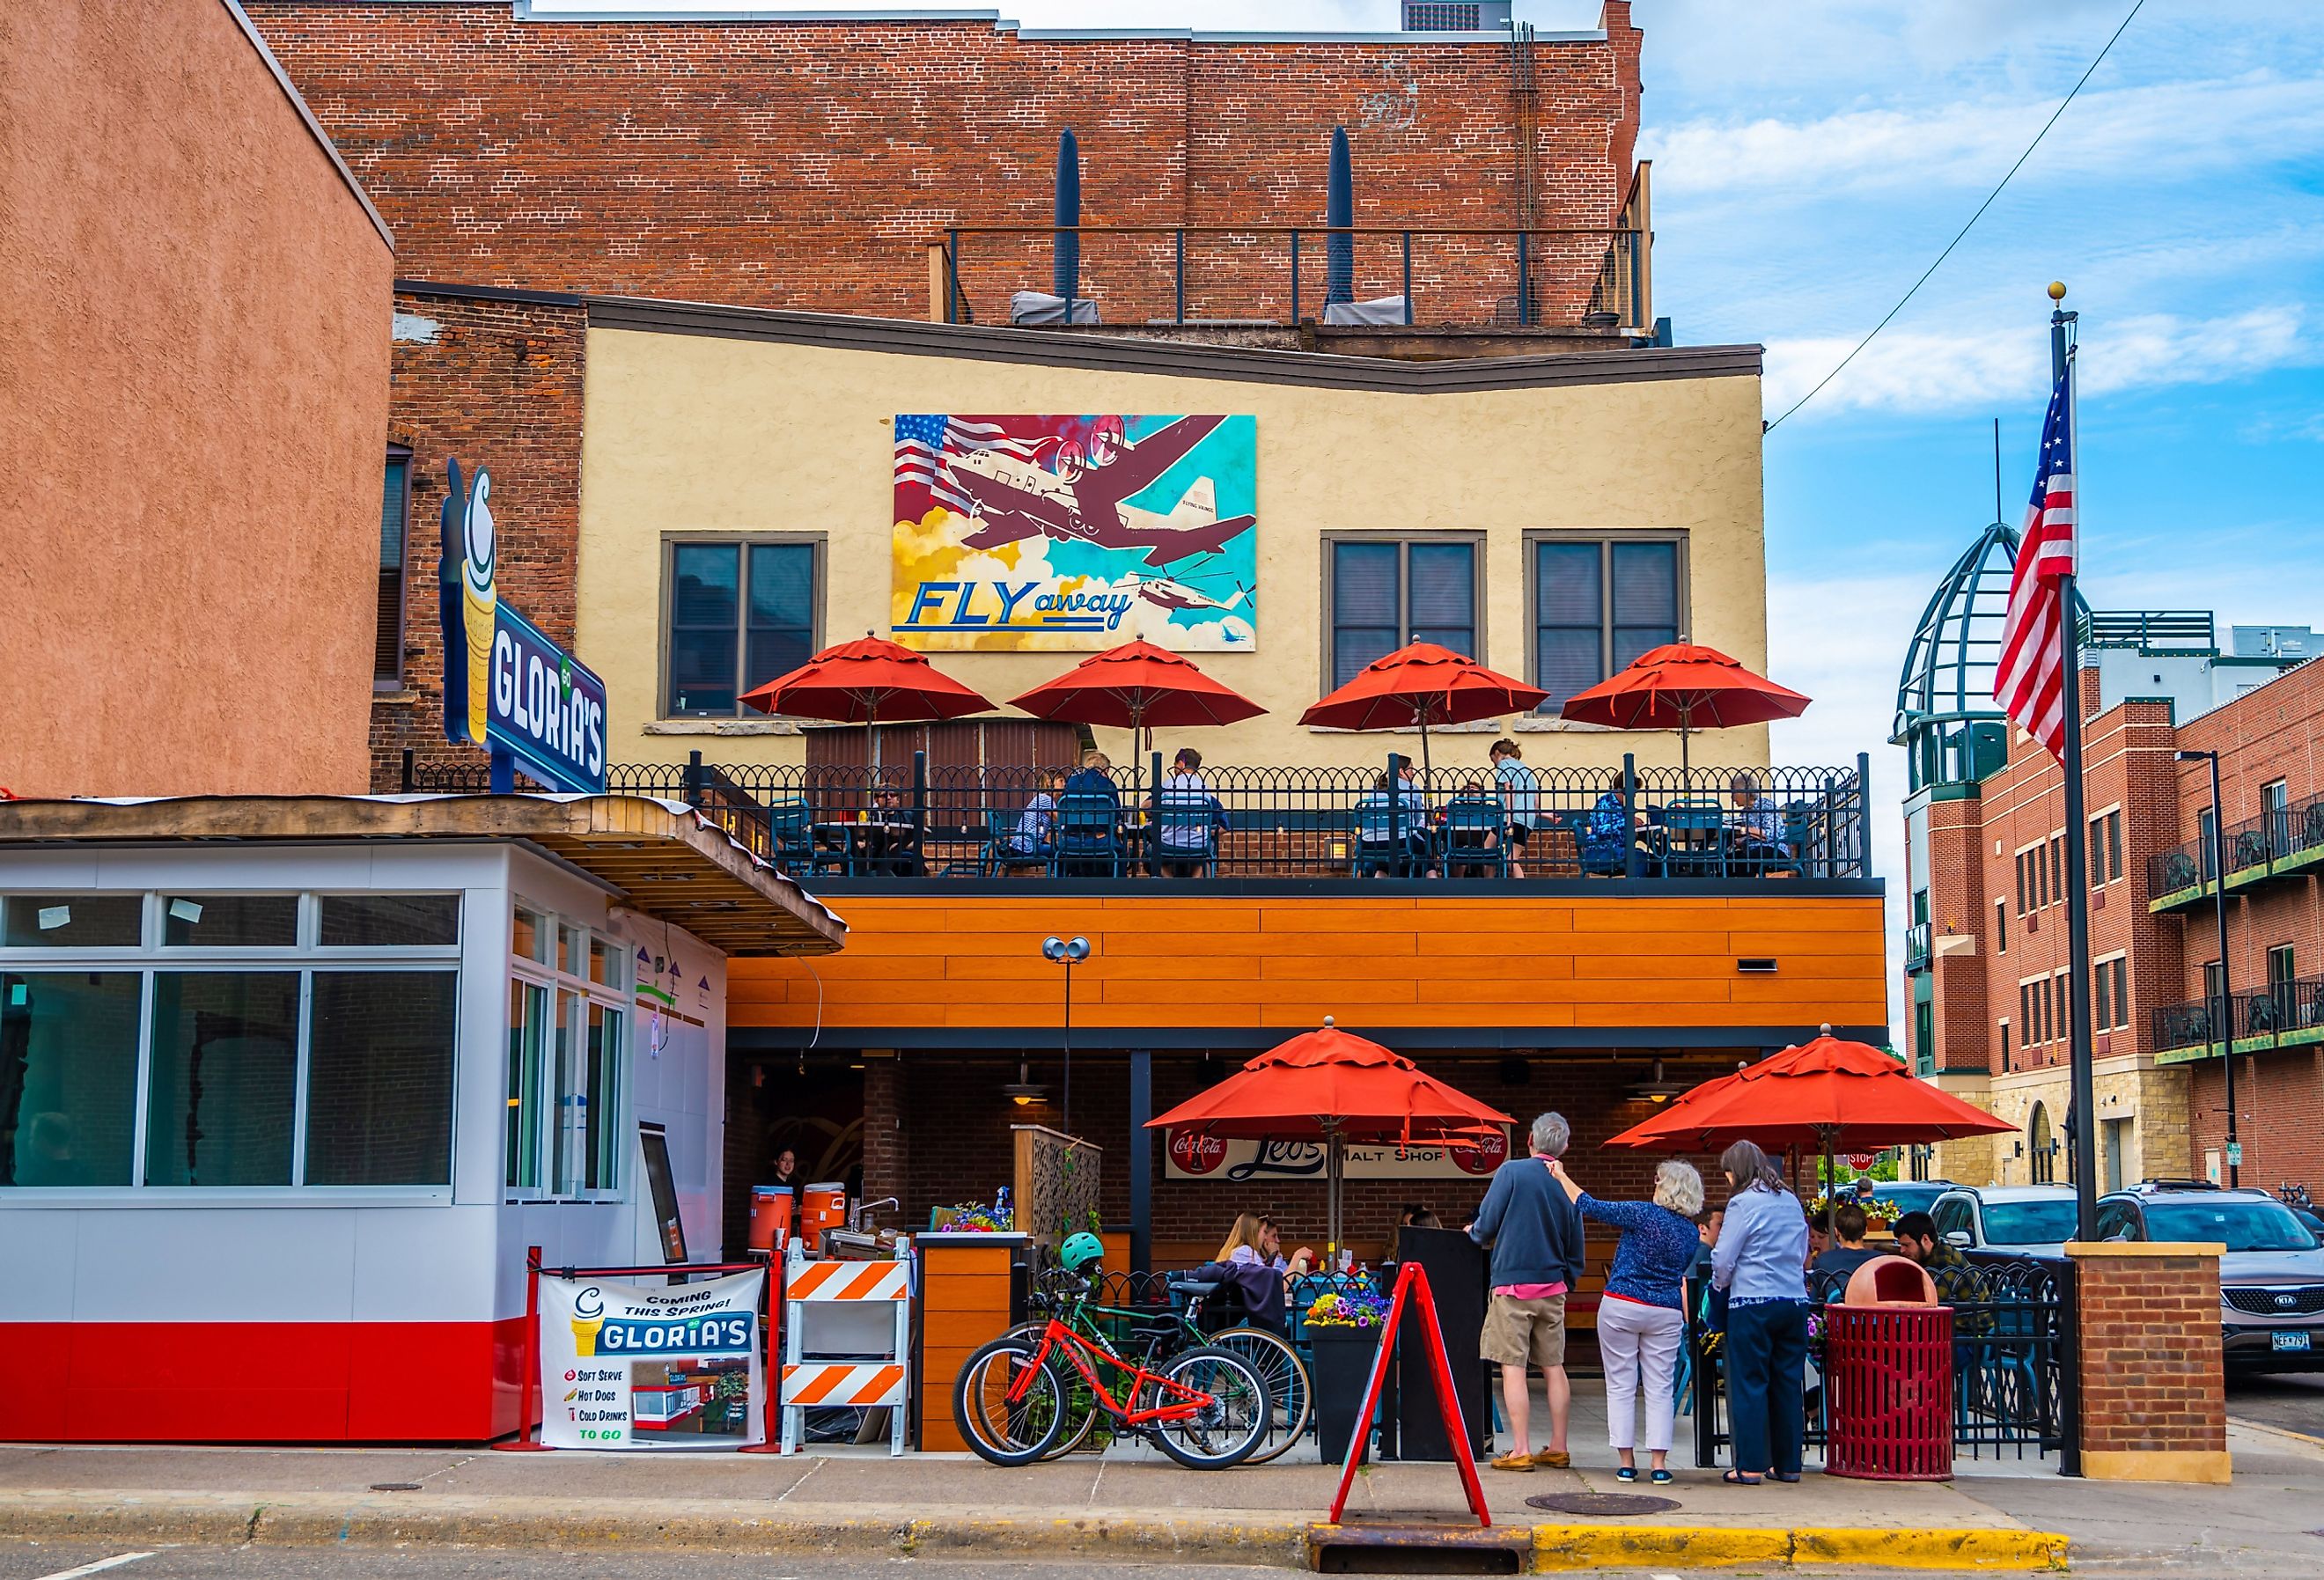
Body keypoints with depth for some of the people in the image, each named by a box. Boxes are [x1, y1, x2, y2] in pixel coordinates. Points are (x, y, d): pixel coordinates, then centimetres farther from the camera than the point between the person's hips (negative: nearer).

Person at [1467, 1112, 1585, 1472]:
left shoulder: (1512, 1172, -8)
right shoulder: (1567, 1186, 7)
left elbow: (1486, 1226, -9)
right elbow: (1575, 1250, 13)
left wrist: (1475, 1233, 13)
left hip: (1513, 1284, -5)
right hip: (1553, 1287, 5)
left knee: (1513, 1366, -3)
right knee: (1554, 1367, 12)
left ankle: (1521, 1451, -6)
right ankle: (1558, 1448, 16)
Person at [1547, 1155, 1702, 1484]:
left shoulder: (1643, 1214, -11)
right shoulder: (1691, 1233, 5)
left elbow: (1589, 1207, -6)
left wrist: (1562, 1177, 7)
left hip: (1621, 1306, -4)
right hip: (1666, 1313, 4)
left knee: (1621, 1386, 4)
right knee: (1660, 1389, 6)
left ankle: (1626, 1463, 4)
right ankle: (1659, 1463, 0)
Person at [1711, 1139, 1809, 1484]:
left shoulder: (1743, 1203, -7)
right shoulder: (1792, 1202, 12)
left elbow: (1723, 1259, -6)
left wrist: (1720, 1285, 13)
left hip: (1753, 1304, -6)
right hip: (1795, 1301, 6)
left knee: (1749, 1383, -1)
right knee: (1789, 1383, 9)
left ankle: (1750, 1466, -1)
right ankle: (1788, 1464, 13)